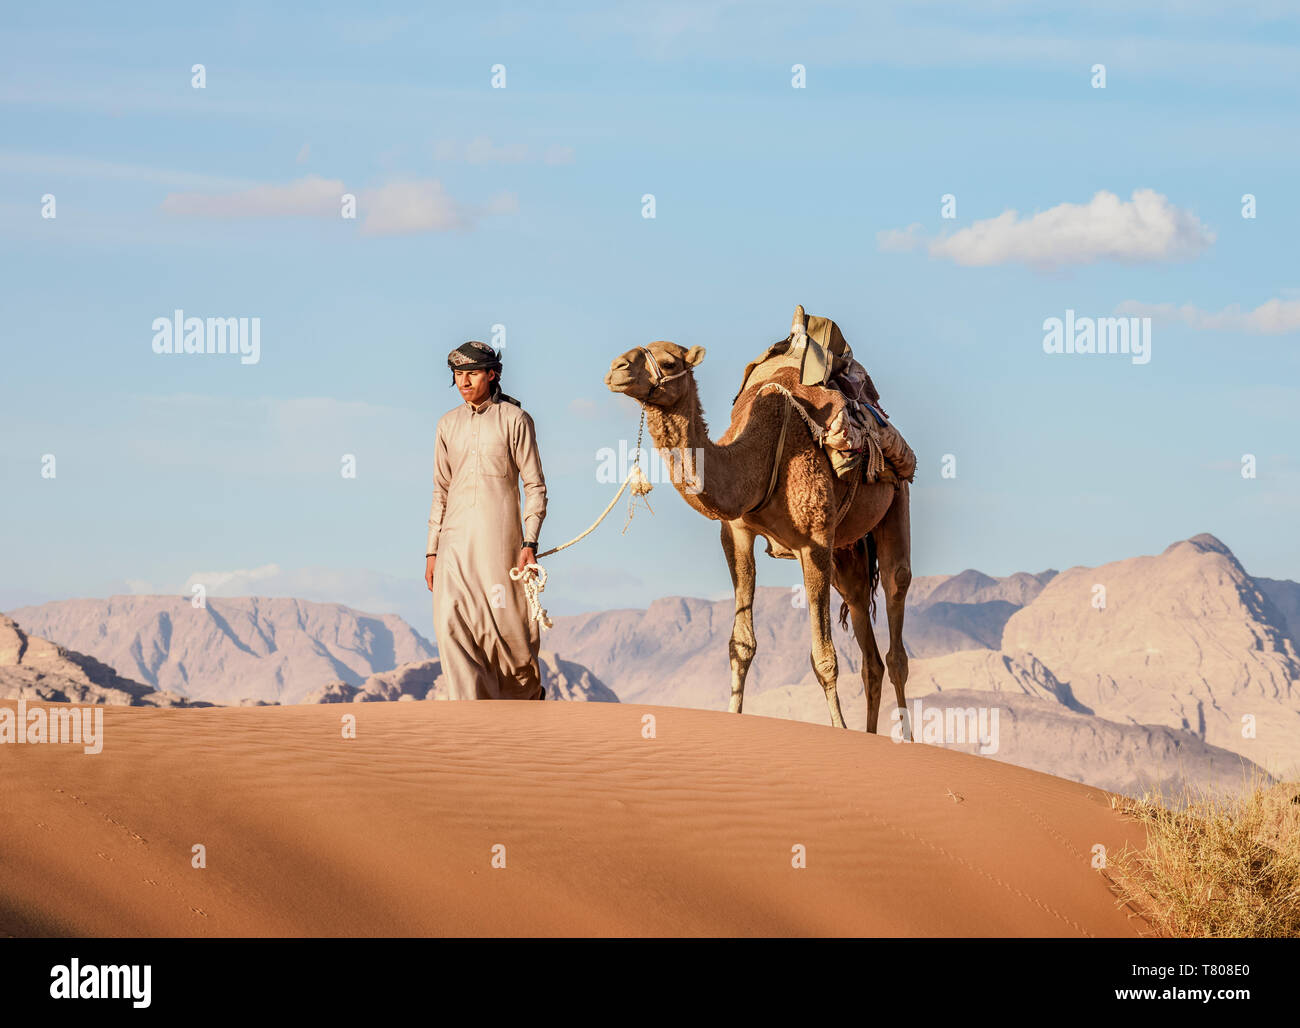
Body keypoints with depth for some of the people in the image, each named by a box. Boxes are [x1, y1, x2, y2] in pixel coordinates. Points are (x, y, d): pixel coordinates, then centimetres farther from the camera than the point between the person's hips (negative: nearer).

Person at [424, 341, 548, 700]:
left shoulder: (514, 419, -1)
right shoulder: (448, 424, 12)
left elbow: (535, 486, -1)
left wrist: (530, 542, -10)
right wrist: (432, 551, 12)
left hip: (499, 536, -4)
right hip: (456, 539, 4)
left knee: (510, 626, -1)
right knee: (452, 628, -10)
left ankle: (531, 695, 26)